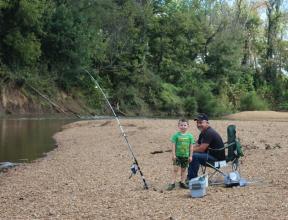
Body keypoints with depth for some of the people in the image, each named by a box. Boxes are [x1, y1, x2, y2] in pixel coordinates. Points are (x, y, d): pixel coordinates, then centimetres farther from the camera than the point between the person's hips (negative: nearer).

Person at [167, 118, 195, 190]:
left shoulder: (190, 136, 0)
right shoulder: (176, 135, -6)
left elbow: (191, 146, 3)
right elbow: (173, 145, -5)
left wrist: (190, 156, 1)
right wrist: (173, 154, -9)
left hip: (186, 156, 2)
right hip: (177, 155, -2)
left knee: (183, 169, 12)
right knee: (175, 169, -6)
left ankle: (182, 182, 21)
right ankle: (173, 183, -2)